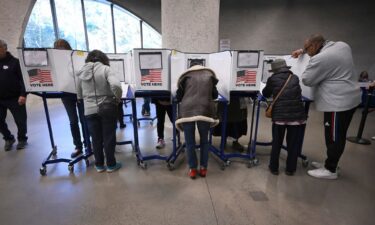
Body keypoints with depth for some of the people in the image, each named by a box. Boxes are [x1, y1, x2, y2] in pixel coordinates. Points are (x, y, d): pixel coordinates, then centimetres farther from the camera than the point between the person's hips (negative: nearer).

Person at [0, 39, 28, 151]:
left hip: (15, 98, -4)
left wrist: (23, 95, -17)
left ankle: (22, 139, 24)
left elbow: (23, 79, -8)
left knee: (20, 121, 4)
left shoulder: (14, 61, -4)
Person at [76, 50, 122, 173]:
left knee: (96, 139, 14)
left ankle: (99, 165, 27)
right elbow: (115, 85, -27)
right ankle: (111, 165, 20)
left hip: (90, 110, 4)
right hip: (107, 109, -4)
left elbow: (79, 95, 13)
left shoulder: (82, 72, 6)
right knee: (109, 137, 8)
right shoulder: (105, 69, -9)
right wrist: (118, 98, -12)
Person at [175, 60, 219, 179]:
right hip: (204, 110, 1)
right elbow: (215, 95, 28)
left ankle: (192, 169, 21)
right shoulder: (209, 75, 20)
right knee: (204, 141, 19)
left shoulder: (186, 76, 16)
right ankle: (203, 168, 26)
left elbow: (178, 97, 17)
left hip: (187, 111, -1)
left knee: (190, 142, 12)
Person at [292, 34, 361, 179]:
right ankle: (330, 164, 30)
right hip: (350, 99, 10)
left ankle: (330, 170, 14)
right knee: (338, 136, 17)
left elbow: (306, 80, -9)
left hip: (339, 102, -10)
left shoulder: (320, 59, -19)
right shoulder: (342, 45, 9)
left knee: (334, 137, 1)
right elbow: (321, 48, 30)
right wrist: (303, 50, 25)